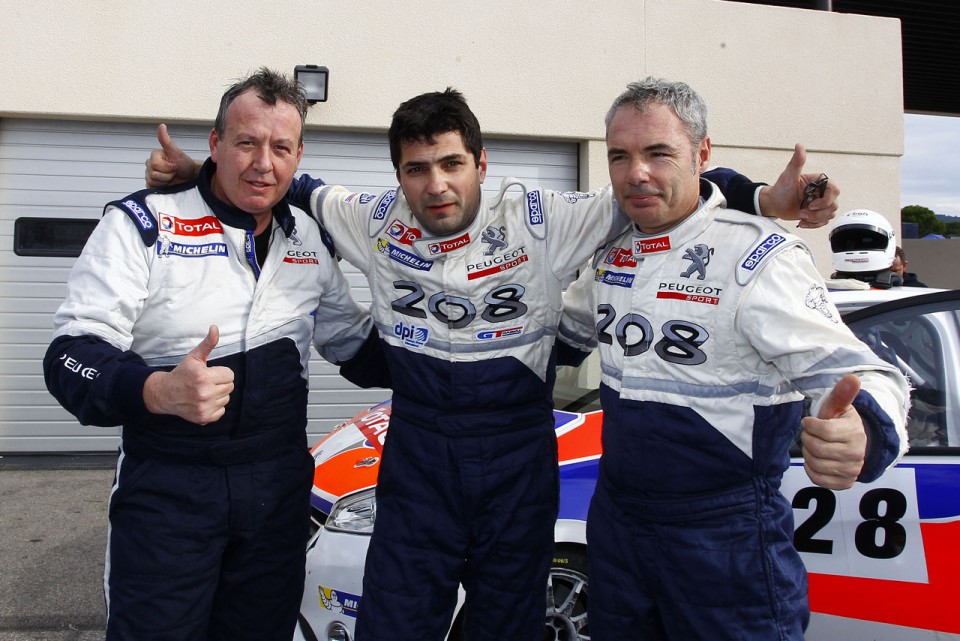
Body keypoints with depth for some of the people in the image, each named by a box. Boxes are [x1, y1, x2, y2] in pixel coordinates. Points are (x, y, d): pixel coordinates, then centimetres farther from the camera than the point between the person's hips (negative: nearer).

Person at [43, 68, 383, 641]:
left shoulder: (312, 239, 6)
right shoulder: (141, 224, -8)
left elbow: (356, 344, 15)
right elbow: (71, 357, -14)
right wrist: (158, 391, -34)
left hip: (279, 484, 4)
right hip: (166, 487, -4)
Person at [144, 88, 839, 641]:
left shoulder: (540, 222, -12)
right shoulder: (378, 223, -3)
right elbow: (288, 185, 12)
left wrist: (765, 199, -21)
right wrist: (194, 173, 3)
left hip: (518, 463, -1)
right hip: (417, 456, 2)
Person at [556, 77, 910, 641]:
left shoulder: (759, 256, -17)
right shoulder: (613, 255, 5)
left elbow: (856, 372, -24)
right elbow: (570, 324, 23)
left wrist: (860, 433, -44)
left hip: (726, 537, -6)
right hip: (616, 519, 7)